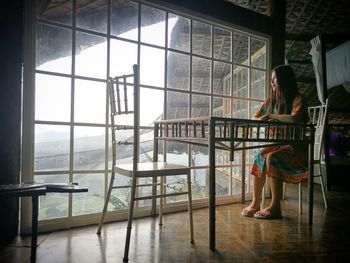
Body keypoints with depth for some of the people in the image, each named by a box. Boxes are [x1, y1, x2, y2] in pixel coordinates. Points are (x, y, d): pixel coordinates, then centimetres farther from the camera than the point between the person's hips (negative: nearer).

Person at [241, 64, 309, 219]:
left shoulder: (298, 99, -5)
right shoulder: (271, 100, 14)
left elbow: (294, 119, -26)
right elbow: (254, 119, 17)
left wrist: (270, 116, -16)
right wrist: (262, 119, -6)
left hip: (295, 147, -5)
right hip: (276, 144, 5)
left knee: (271, 157, -32)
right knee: (259, 155, -23)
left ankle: (275, 207, -24)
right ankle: (255, 203, -20)